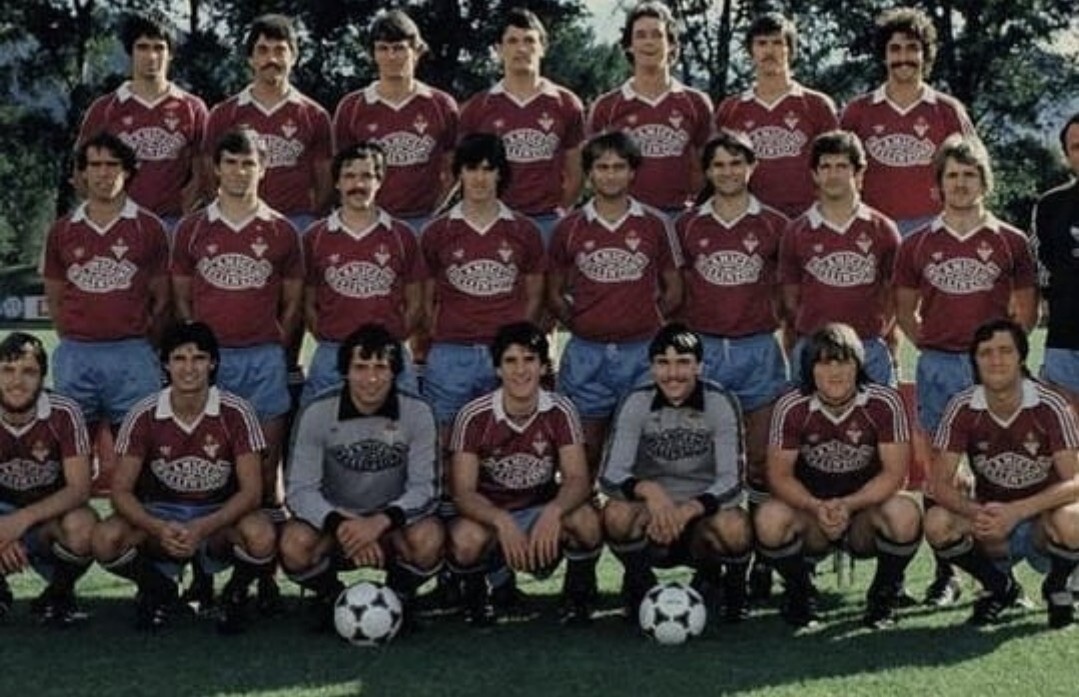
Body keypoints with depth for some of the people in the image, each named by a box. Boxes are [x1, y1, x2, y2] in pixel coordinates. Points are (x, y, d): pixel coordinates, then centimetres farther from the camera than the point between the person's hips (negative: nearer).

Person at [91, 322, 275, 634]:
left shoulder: (235, 413, -13)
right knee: (106, 539, -29)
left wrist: (204, 528, -32)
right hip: (161, 514, 2)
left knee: (260, 535, -35)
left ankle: (235, 594, 1)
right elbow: (121, 490, -10)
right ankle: (158, 590, 6)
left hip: (220, 516, -1)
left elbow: (251, 490, -15)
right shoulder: (144, 415, -9)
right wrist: (157, 528, -30)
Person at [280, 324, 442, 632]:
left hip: (392, 522, 0)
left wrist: (382, 521, -33)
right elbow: (300, 490, -14)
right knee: (294, 544, -32)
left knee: (428, 539, -33)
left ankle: (400, 595, 2)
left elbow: (426, 488, -13)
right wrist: (340, 525, -34)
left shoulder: (417, 413, -11)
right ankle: (329, 596, 4)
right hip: (334, 517, 0)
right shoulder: (317, 414, -12)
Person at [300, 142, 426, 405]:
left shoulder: (401, 235, 6)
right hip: (331, 357, 0)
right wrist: (329, 339, 0)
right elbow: (308, 302, 9)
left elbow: (414, 302, 10)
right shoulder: (315, 237, 6)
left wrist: (392, 341, 2)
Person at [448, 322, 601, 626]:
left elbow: (577, 479, -17)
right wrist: (502, 521, -39)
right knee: (466, 540, -36)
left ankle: (577, 593, 1)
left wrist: (553, 512, -41)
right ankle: (487, 588, 2)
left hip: (542, 513, 1)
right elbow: (462, 492, -18)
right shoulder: (474, 416, -15)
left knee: (586, 520, -32)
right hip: (488, 513, -1)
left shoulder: (560, 411, -11)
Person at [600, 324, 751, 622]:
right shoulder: (636, 404, -6)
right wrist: (647, 490, -37)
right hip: (652, 520, 1)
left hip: (703, 517, -1)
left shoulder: (721, 404, -9)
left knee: (734, 527, -35)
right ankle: (640, 585, 1)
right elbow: (609, 475, -15)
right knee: (617, 513, -32)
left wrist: (688, 511, -36)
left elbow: (732, 481, -17)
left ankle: (733, 587, 3)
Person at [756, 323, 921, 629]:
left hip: (867, 505, 0)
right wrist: (816, 507, -29)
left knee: (904, 514, -33)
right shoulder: (791, 407, -11)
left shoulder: (884, 403, -13)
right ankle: (800, 592, 2)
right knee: (770, 518, -31)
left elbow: (894, 473, -14)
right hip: (810, 507, 1)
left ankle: (884, 594, -1)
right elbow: (779, 475, -10)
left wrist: (849, 505, -30)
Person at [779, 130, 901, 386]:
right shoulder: (796, 233, 4)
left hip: (870, 350, 0)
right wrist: (809, 333, 1)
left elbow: (893, 293, 9)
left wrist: (877, 334, 1)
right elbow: (790, 297, 9)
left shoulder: (882, 230, 4)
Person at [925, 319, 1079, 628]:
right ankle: (999, 587, 3)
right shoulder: (962, 408, -11)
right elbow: (941, 484, -13)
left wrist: (1016, 512, -36)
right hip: (990, 524, 2)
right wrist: (976, 513, -35)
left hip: (1042, 523, -2)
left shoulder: (1050, 406, -17)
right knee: (937, 523, -27)